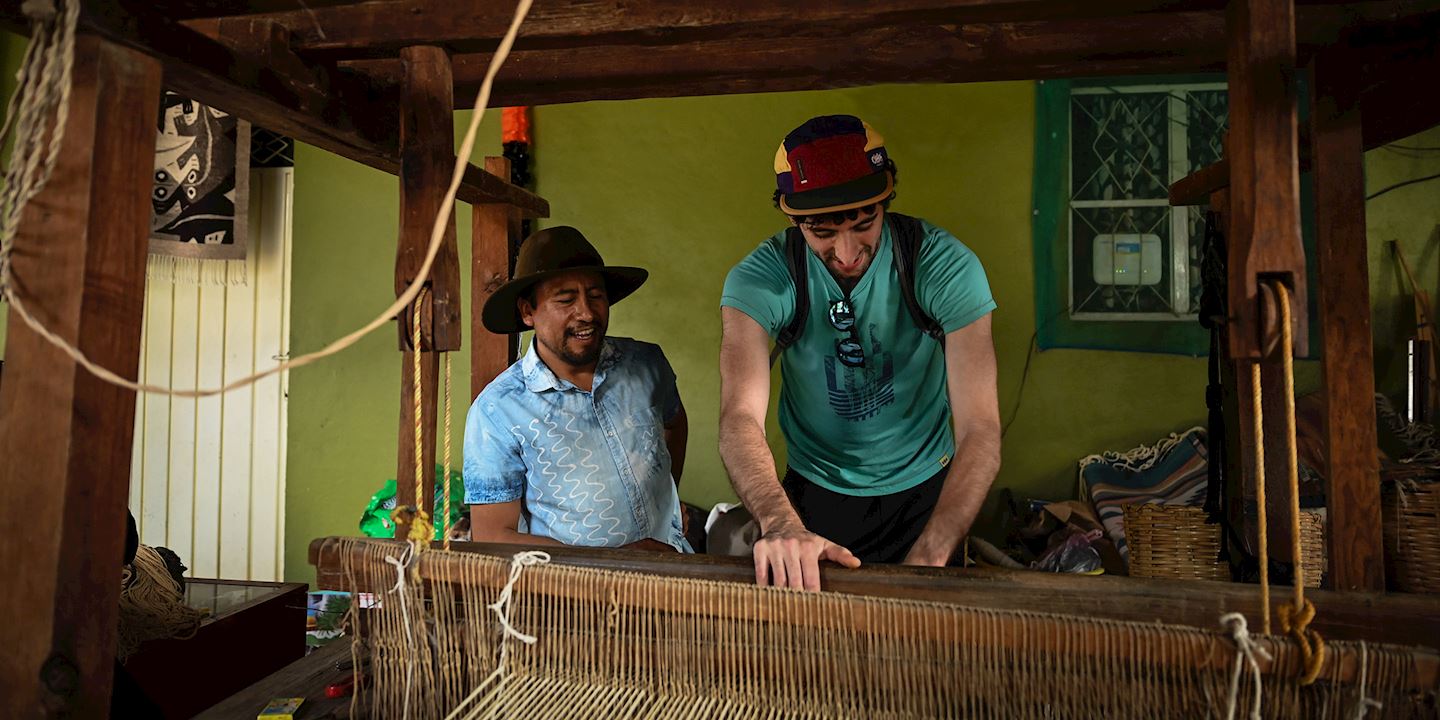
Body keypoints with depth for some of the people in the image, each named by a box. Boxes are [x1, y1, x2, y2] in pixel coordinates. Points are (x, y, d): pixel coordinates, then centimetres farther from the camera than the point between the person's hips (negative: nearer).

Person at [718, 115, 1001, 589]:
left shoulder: (946, 267, -23)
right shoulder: (759, 279, -22)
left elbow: (980, 431, -28)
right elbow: (740, 417, -33)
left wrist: (927, 559, -41)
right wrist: (780, 522, -53)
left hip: (923, 490, 0)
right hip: (815, 491, 0)